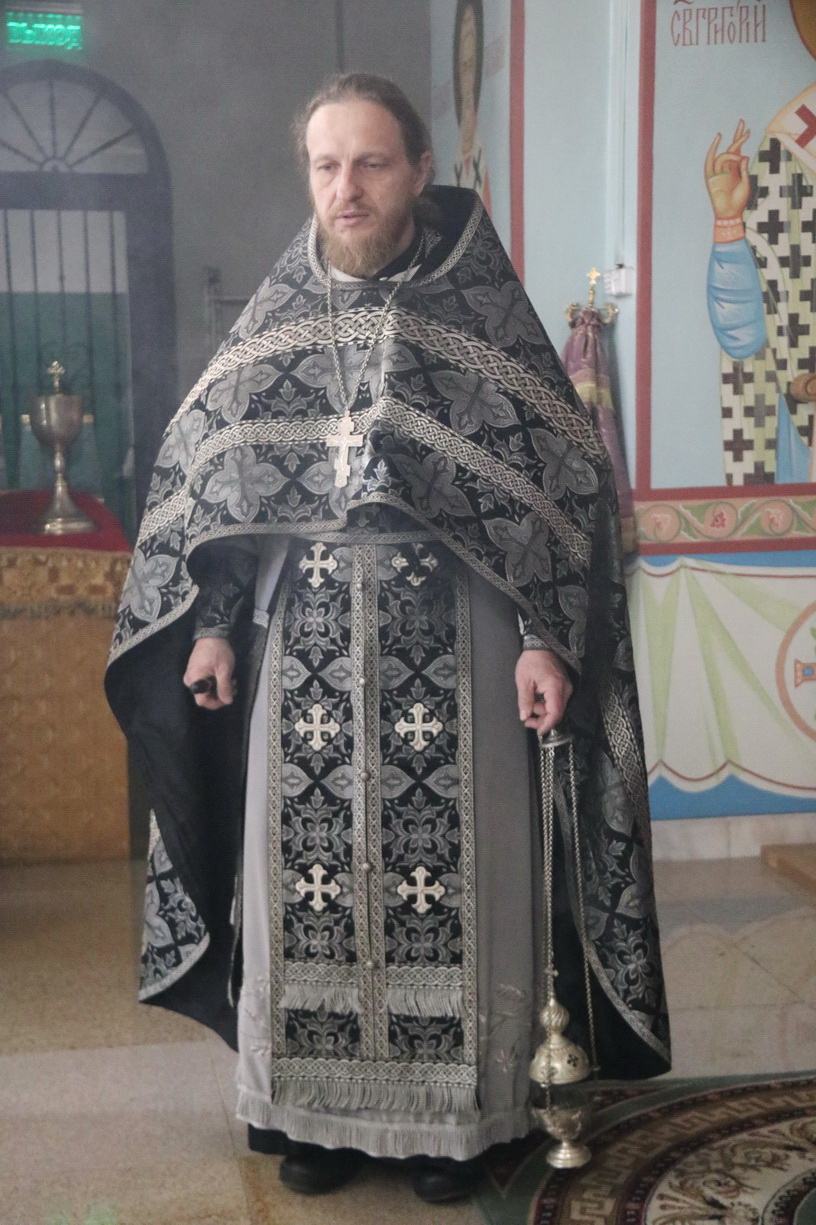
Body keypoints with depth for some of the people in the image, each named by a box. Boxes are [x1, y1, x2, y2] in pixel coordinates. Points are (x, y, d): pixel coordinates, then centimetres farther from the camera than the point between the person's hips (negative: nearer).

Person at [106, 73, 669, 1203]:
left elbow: (560, 478, -4)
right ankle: (321, 1110, 23)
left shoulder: (481, 307, -2)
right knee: (305, 869, 6)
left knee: (451, 871, 3)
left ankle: (456, 1116, 21)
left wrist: (546, 639, -10)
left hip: (449, 640, -2)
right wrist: (215, 625, 6)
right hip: (305, 641, 3)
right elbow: (210, 478, 11)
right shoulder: (278, 316, 6)